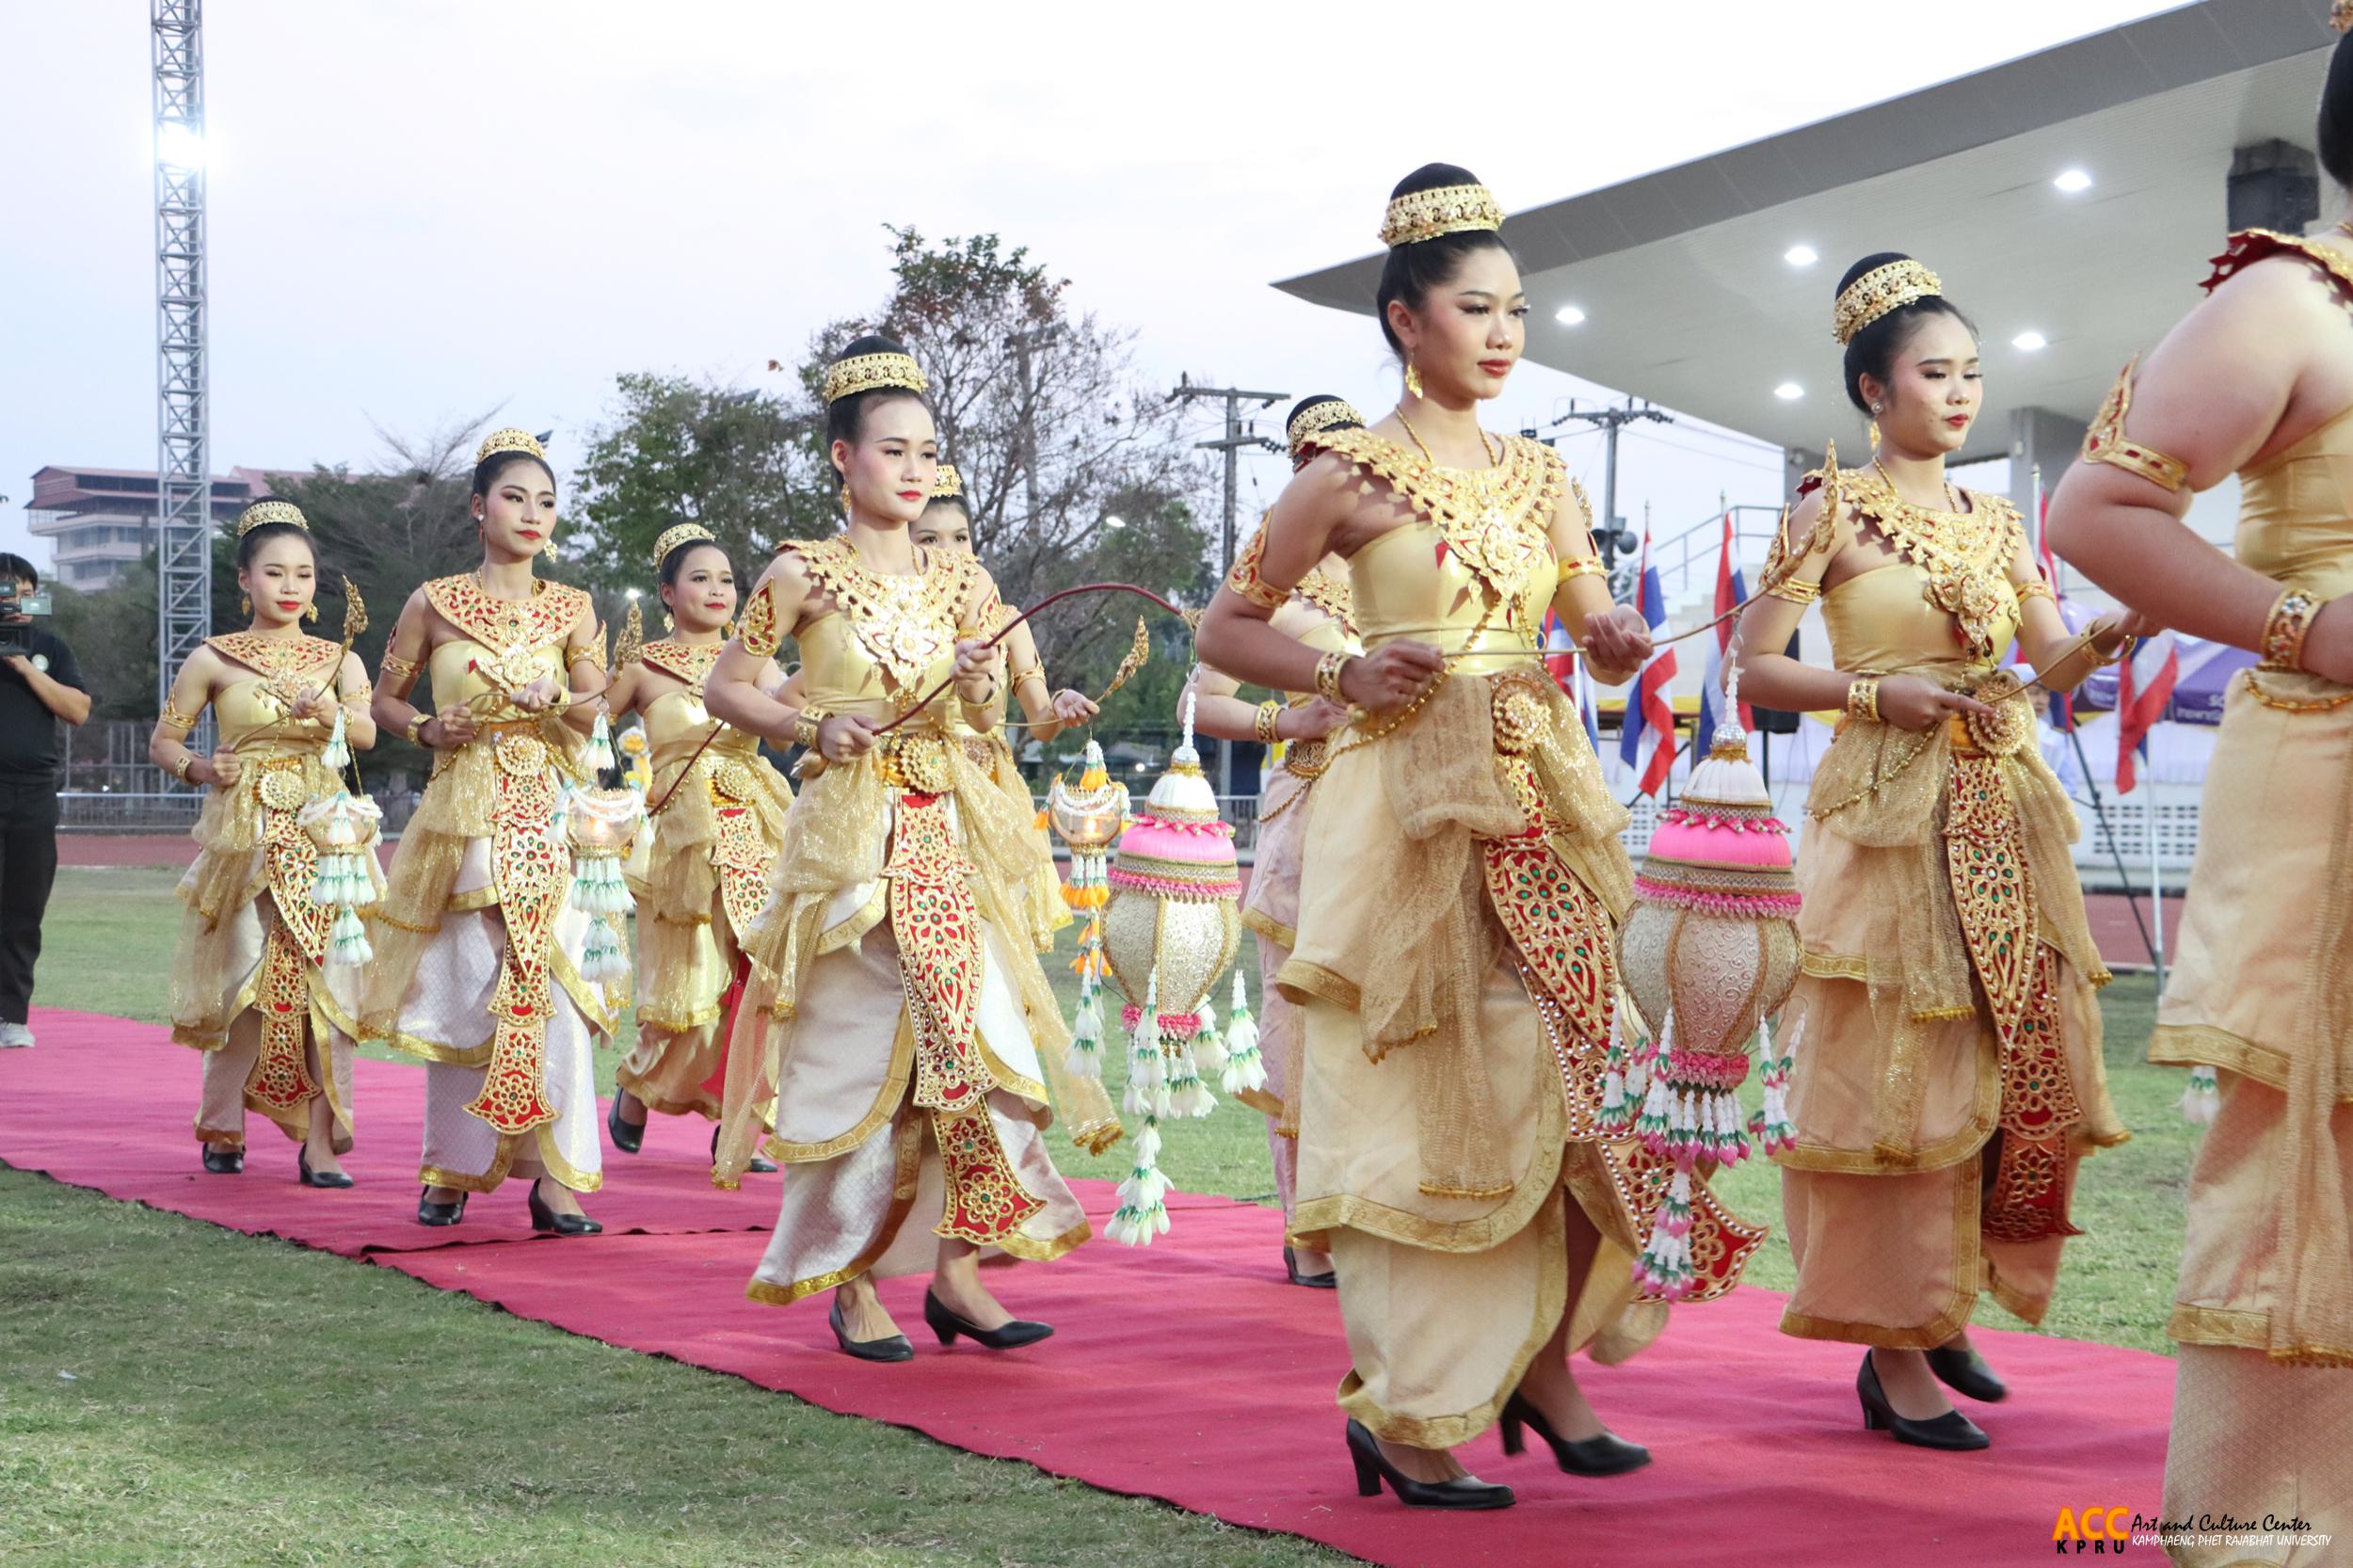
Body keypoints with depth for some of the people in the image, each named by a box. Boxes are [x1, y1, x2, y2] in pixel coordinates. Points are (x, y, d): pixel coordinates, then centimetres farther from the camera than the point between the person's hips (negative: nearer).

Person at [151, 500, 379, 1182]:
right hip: (246, 834, -1)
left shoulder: (339, 660, 9)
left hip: (323, 832, 2)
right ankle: (222, 1127, 15)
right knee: (246, 979, -4)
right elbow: (163, 741, 10)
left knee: (325, 979, -6)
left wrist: (326, 713, -27)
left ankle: (320, 1142, -5)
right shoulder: (213, 660, 5)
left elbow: (366, 732, -7)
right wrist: (197, 768, -9)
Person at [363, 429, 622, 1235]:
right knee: (464, 989, 0)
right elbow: (385, 698, 11)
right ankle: (450, 1170, 15)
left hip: (549, 816, 1)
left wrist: (556, 699, -13)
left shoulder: (570, 610, 7)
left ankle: (556, 1179, -9)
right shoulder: (435, 604, 3)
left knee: (555, 985, -10)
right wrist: (428, 728, -8)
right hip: (464, 813, -1)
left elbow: (601, 710, 7)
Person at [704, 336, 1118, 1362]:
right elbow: (726, 688, 3)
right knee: (856, 1055, -1)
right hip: (849, 836, -4)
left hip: (949, 829, 4)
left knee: (979, 1035, -7)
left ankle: (955, 1269, 0)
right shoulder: (804, 574, -2)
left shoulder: (960, 582, 10)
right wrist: (815, 728, -10)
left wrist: (980, 686, -6)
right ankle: (850, 1281, 10)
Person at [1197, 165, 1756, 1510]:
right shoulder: (1354, 474, -2)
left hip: (1538, 805, 5)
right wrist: (1346, 677, -13)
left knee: (1555, 1077, 4)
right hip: (1412, 809, -5)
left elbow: (1603, 642, 10)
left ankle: (1544, 1362, 15)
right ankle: (1411, 1413, 1)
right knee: (1426, 1094, -5)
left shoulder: (1538, 474, 13)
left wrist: (1619, 640, -13)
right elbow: (1227, 631, 1)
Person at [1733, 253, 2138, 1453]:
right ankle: (1894, 1349, -2)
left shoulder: (1995, 524, 15)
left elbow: (2052, 657, 8)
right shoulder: (1833, 510, -1)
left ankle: (1944, 1308, 18)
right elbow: (1757, 672, -4)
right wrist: (1881, 695, -15)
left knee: (2022, 1062, 3)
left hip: (2005, 816, 6)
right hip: (1889, 813, -6)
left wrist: (2107, 641, -12)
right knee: (1898, 1070, -7)